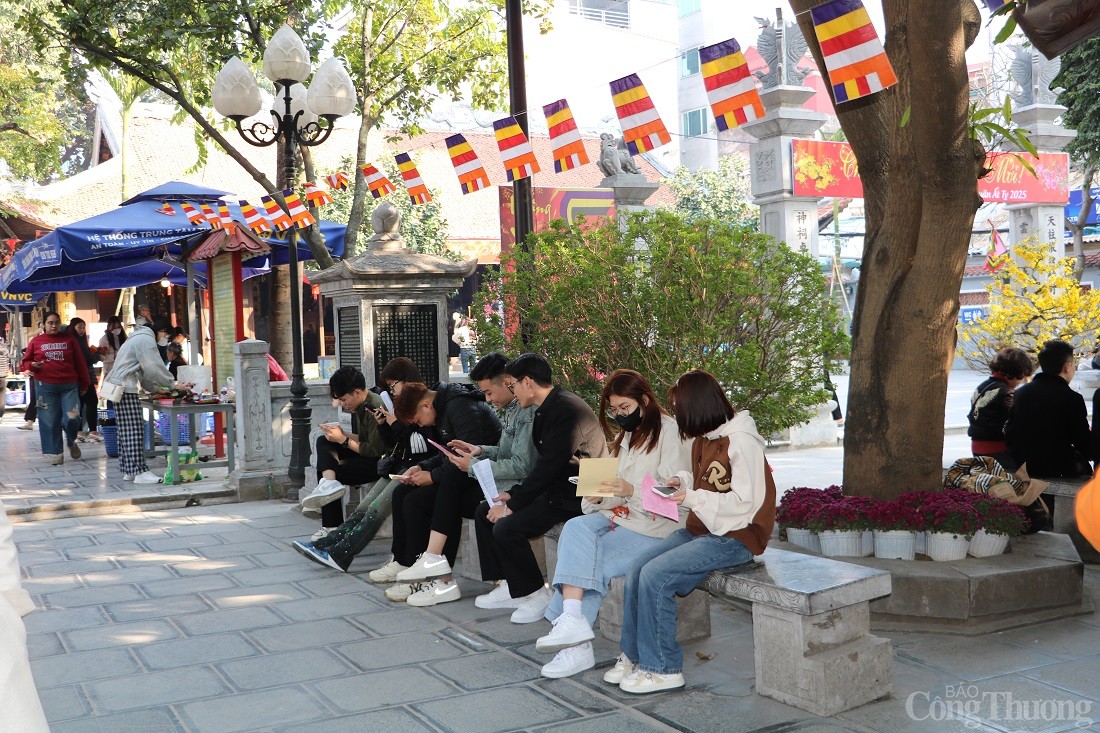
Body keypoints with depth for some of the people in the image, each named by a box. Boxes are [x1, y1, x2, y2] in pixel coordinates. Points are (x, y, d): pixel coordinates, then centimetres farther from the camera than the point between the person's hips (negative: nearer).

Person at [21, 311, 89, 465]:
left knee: (72, 418, -9)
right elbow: (25, 362, 12)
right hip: (45, 387, 0)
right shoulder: (36, 341, 6)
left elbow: (80, 362, 11)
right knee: (50, 421, 2)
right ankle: (55, 452, 14)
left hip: (69, 386, 0)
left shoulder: (69, 340, 8)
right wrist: (33, 365, -12)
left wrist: (84, 383, 11)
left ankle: (71, 442, 21)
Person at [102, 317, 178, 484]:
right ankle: (139, 471, -12)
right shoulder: (147, 340, -11)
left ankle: (128, 470, 14)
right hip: (125, 389, -11)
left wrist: (155, 389, 20)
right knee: (134, 431, -11)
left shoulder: (140, 338, 23)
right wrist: (172, 383, -4)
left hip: (121, 388, 11)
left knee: (126, 431, 11)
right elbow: (155, 368, -16)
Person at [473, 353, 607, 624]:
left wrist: (511, 506, -17)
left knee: (506, 527, -24)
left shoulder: (566, 411, -21)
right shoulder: (549, 408, 11)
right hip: (556, 486, 11)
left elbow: (549, 467, -23)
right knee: (485, 513, 8)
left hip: (575, 494, -11)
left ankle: (536, 595, -5)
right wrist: (512, 494, 5)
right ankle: (512, 588, 12)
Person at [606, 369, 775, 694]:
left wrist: (692, 498, -19)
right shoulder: (705, 439, 12)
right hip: (700, 530, 9)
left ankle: (663, 669, -9)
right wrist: (684, 482, 3)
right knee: (636, 570, -8)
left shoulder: (741, 442, -16)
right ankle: (633, 656, 3)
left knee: (655, 576, -22)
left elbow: (744, 503, -19)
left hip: (734, 537, -9)